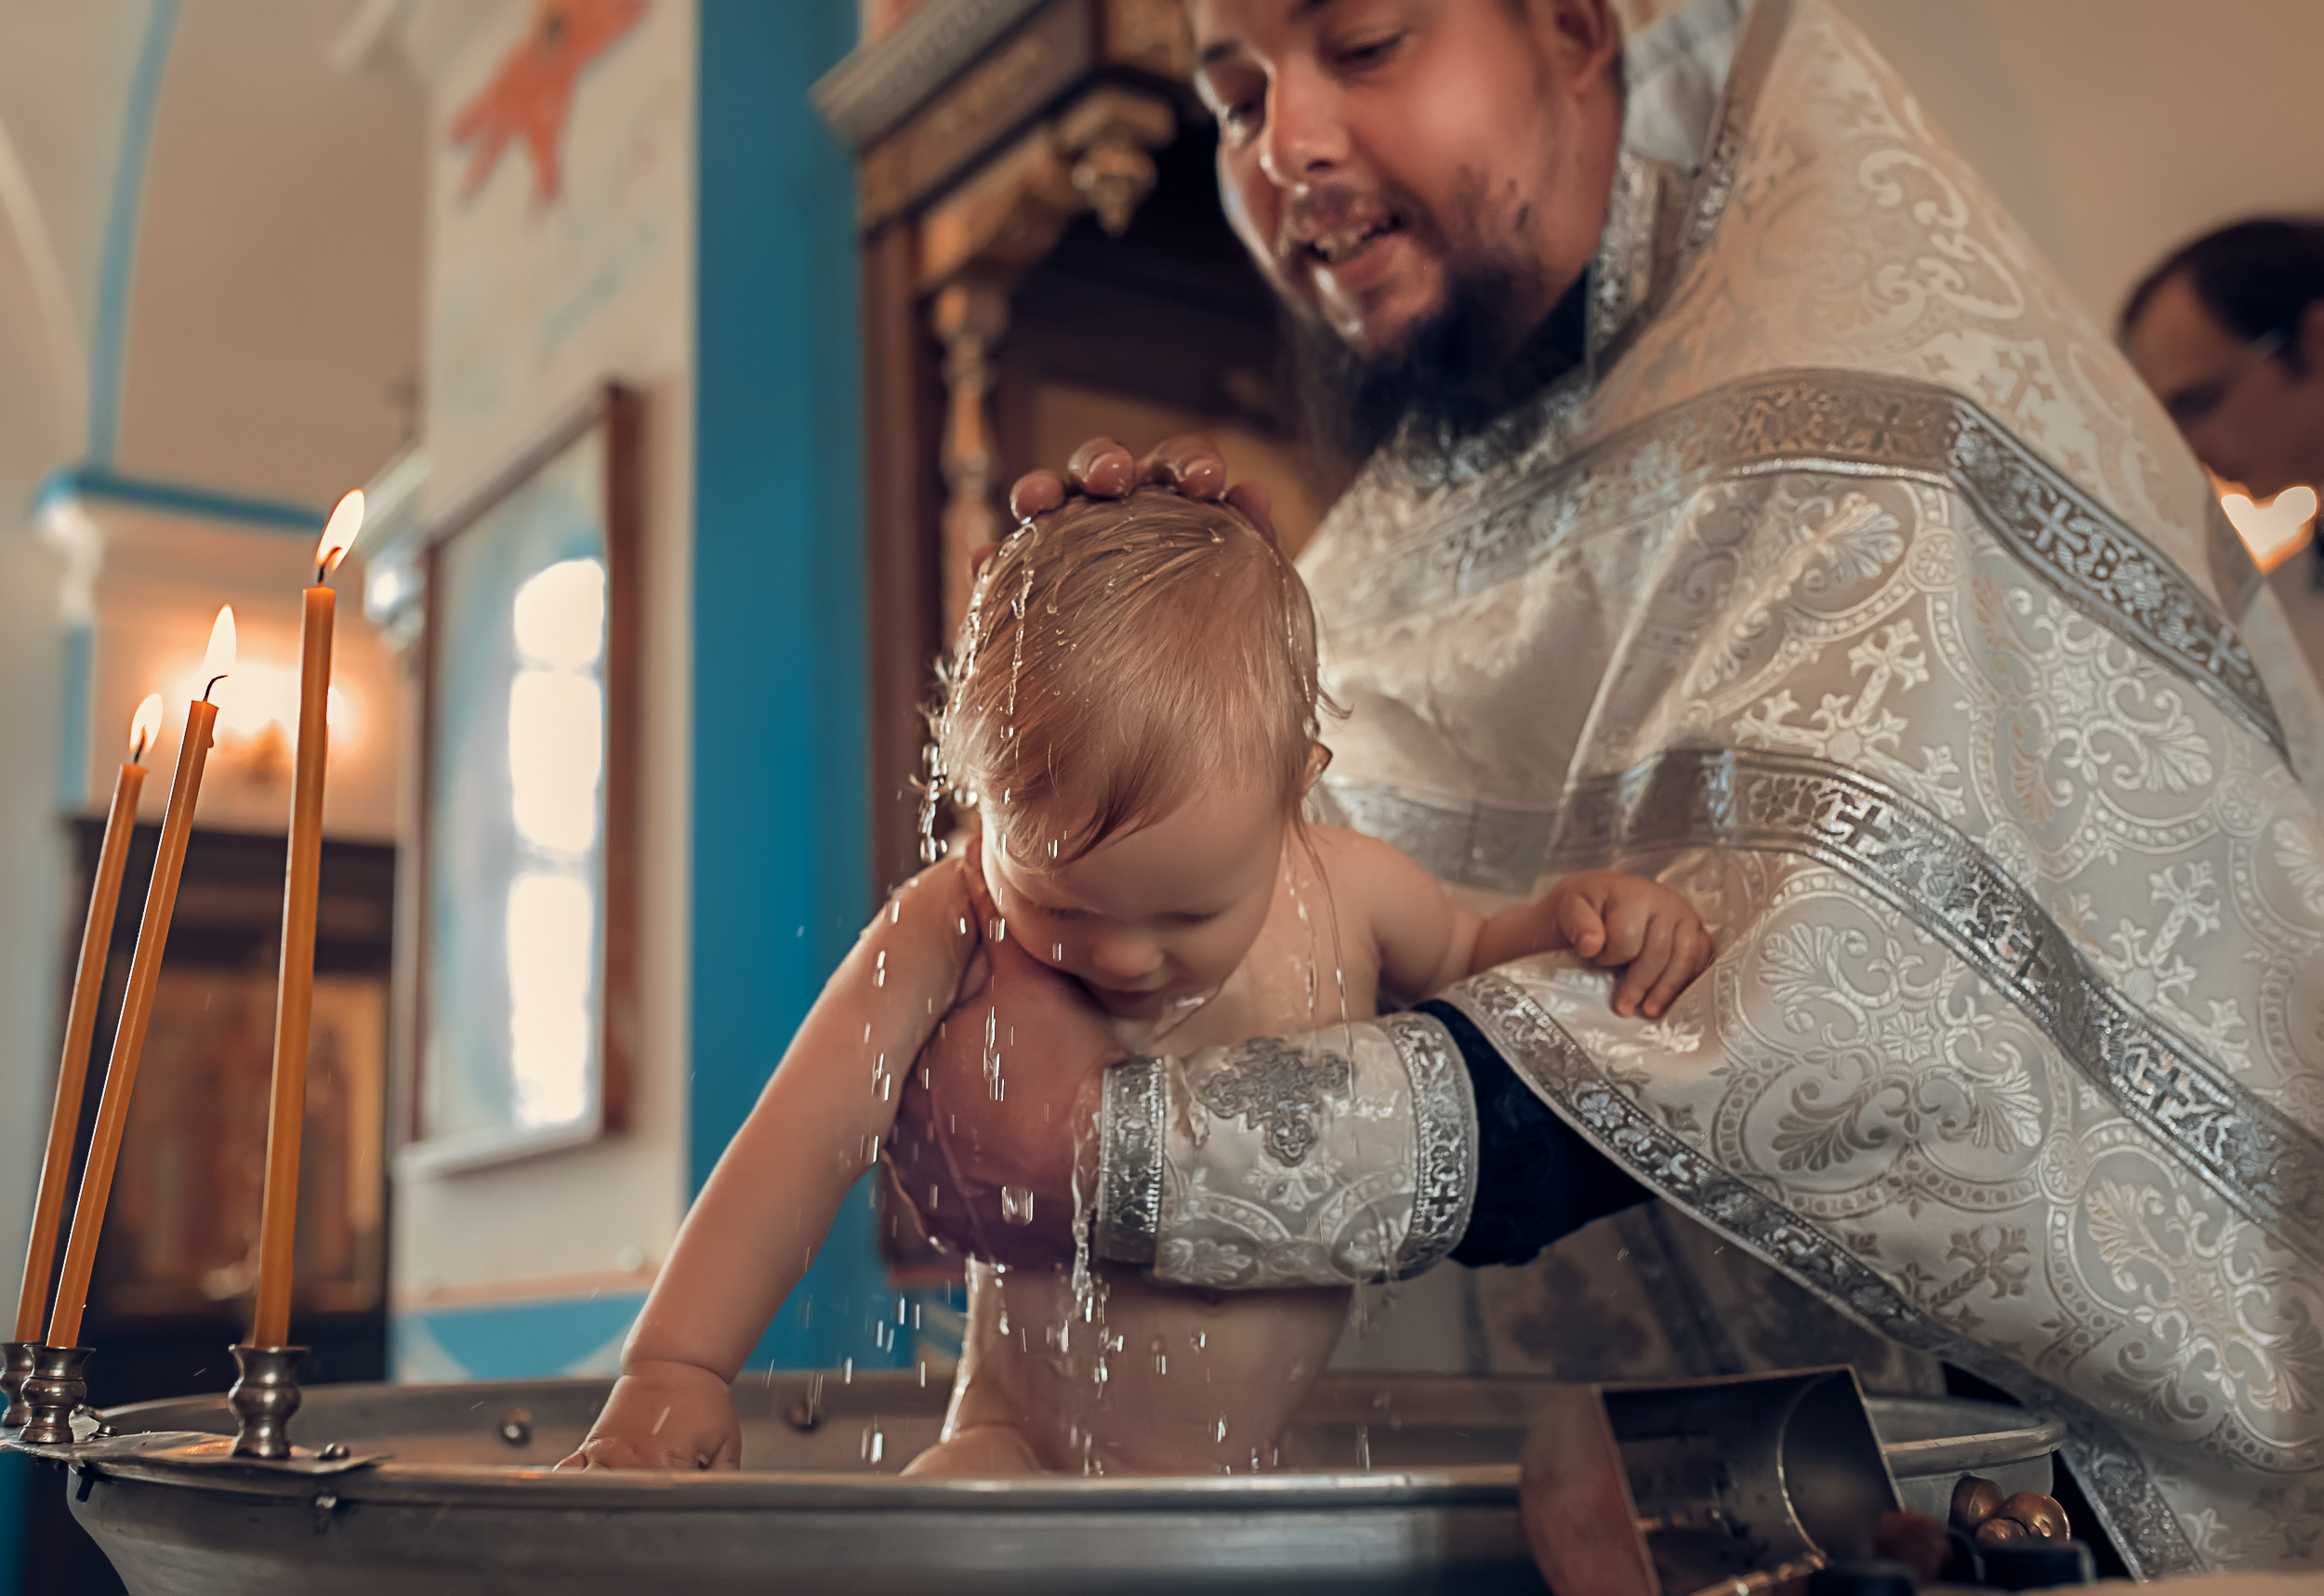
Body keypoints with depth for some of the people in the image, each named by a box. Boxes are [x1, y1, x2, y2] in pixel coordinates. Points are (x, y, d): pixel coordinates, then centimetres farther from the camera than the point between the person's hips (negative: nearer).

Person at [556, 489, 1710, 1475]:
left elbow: (1462, 968, 13)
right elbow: (803, 1145, -16)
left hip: (1255, 1476, 5)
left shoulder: (1346, 894, -9)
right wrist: (672, 1367, -24)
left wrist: (1567, 923, -8)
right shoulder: (947, 940, -16)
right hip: (1020, 1454, -4)